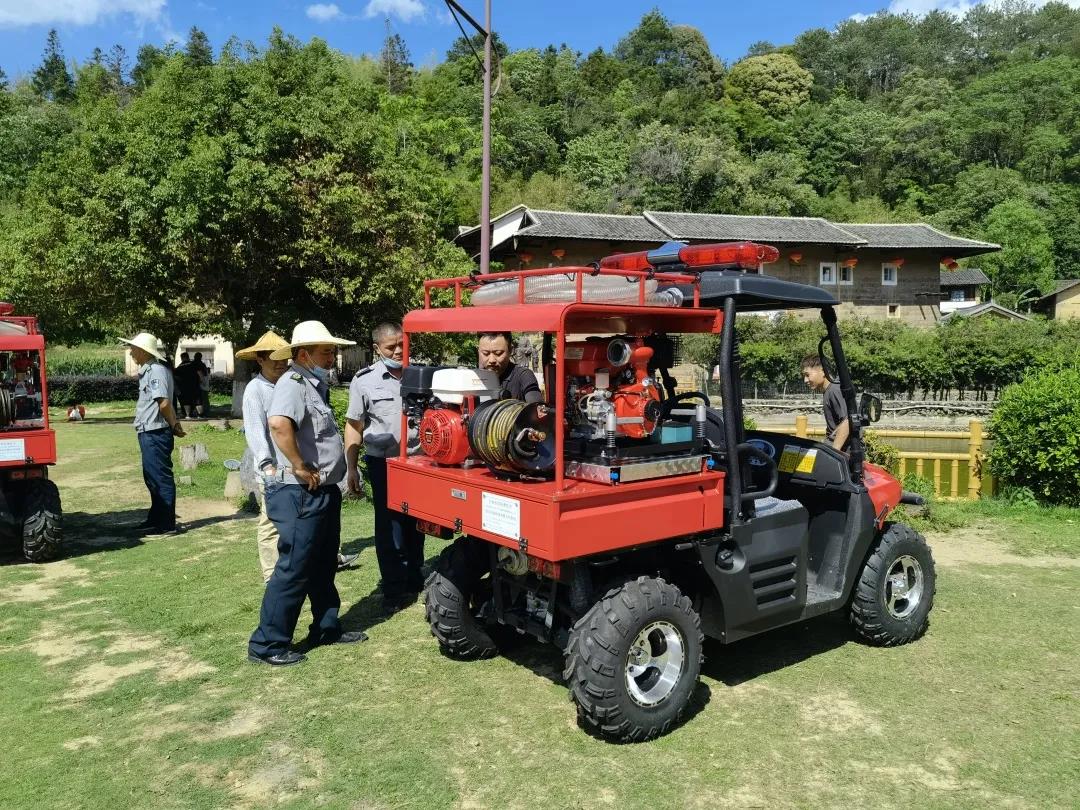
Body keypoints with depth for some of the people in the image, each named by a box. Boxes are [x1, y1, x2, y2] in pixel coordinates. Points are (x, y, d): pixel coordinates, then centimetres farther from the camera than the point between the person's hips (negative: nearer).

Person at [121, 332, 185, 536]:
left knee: (161, 479, -4)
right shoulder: (147, 371, 16)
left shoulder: (157, 370, -16)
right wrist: (175, 424, 8)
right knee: (152, 478, 19)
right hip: (148, 434, 11)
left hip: (156, 433, -11)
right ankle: (156, 519, 31)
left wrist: (173, 426, -12)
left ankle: (167, 524, 2)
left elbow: (164, 403, -24)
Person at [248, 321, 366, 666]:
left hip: (324, 491, 10)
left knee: (323, 566, 19)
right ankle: (267, 644, 9)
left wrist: (339, 473, 16)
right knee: (294, 569, -2)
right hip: (301, 494, -10)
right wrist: (300, 467, -27)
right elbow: (279, 424, -36)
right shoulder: (293, 383, -16)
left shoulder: (316, 385, 14)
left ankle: (327, 629, 32)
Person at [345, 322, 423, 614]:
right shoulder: (364, 380, -2)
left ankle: (414, 581, 30)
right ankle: (394, 591, 12)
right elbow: (354, 427, 1)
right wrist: (352, 469, -3)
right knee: (389, 527, 2)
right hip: (384, 463, -3)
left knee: (415, 524, 14)